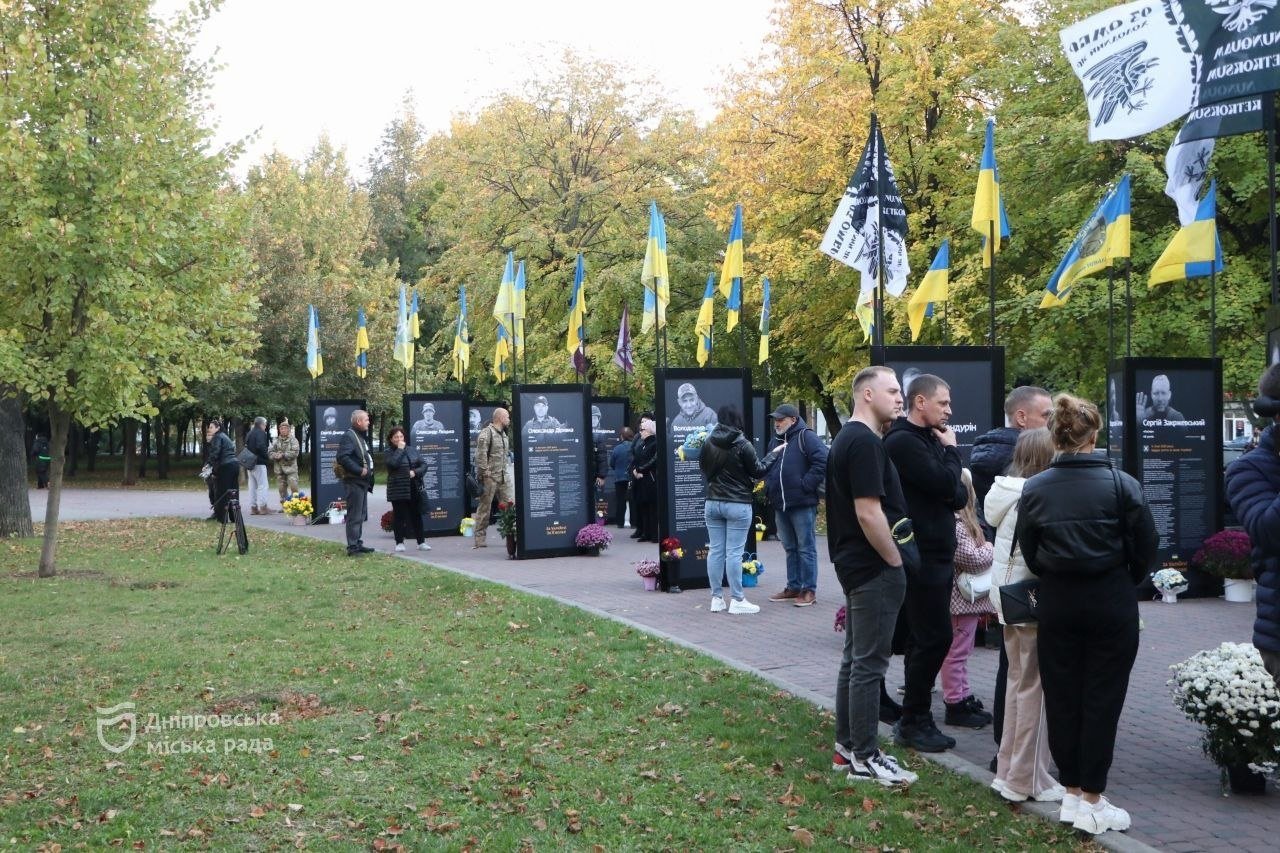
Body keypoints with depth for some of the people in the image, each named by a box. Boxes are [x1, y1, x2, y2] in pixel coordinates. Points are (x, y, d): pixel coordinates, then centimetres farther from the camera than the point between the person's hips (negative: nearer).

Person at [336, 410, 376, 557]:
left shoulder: (362, 437, 18)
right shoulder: (348, 436, -14)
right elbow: (342, 457, -26)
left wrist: (368, 471, 11)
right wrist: (359, 470, -22)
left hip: (362, 482, 10)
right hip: (353, 482, -10)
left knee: (361, 515, 15)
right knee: (354, 516, -8)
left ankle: (358, 543, 24)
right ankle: (352, 547, -5)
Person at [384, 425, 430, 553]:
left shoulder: (412, 450, 11)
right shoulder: (388, 454, 1)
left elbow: (424, 464, 8)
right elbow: (393, 463, -20)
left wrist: (415, 472, -10)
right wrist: (399, 449, -11)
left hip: (415, 489, 3)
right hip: (398, 491, -3)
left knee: (416, 516, 8)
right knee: (399, 516, 0)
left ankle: (421, 542, 13)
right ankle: (399, 543, 8)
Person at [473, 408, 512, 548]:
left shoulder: (503, 434, 17)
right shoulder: (486, 433, -11)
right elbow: (480, 455, -17)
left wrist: (505, 471, 17)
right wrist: (484, 472, -19)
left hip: (503, 477, 8)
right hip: (490, 477, -8)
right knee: (484, 507, -2)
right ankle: (479, 540, 4)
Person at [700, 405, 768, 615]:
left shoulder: (709, 443, 2)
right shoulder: (742, 444, -14)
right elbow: (758, 471, -6)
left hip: (712, 503, 5)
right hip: (738, 505, -5)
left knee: (715, 550, 9)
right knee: (734, 552, -3)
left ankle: (716, 598, 14)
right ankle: (737, 600, 1)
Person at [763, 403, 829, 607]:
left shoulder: (806, 437, -8)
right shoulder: (778, 441, 18)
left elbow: (822, 462, -19)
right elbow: (766, 468, 26)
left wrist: (806, 485, -18)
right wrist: (769, 487, 8)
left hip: (803, 505, -8)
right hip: (780, 505, 8)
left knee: (806, 548, -2)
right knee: (790, 548, 14)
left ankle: (809, 590, 2)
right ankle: (793, 587, 21)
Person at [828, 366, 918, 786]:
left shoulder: (848, 437, 14)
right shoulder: (865, 442, -19)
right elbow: (869, 513, -24)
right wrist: (895, 561, -15)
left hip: (856, 564, 11)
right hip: (874, 567, -11)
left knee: (856, 657, 15)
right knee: (869, 662, -5)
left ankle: (847, 746, 23)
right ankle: (864, 758, 1)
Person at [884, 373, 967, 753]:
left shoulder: (930, 440, 16)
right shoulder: (902, 441, -14)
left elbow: (959, 494, 13)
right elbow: (945, 484, -22)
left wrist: (952, 494, -10)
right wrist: (952, 450, -5)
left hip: (938, 554, 9)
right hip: (921, 556, -9)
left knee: (925, 639, 12)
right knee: (935, 638, -7)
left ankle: (916, 718, 19)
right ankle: (913, 722, 2)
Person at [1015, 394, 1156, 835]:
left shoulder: (1034, 488, -4)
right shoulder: (1121, 484, -11)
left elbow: (1027, 553, 1)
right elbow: (1145, 549, -4)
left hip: (1056, 604, 2)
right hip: (1111, 604, -2)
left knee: (1061, 698, 12)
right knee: (1102, 700, 4)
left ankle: (1071, 793, 20)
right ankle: (1092, 801, 8)